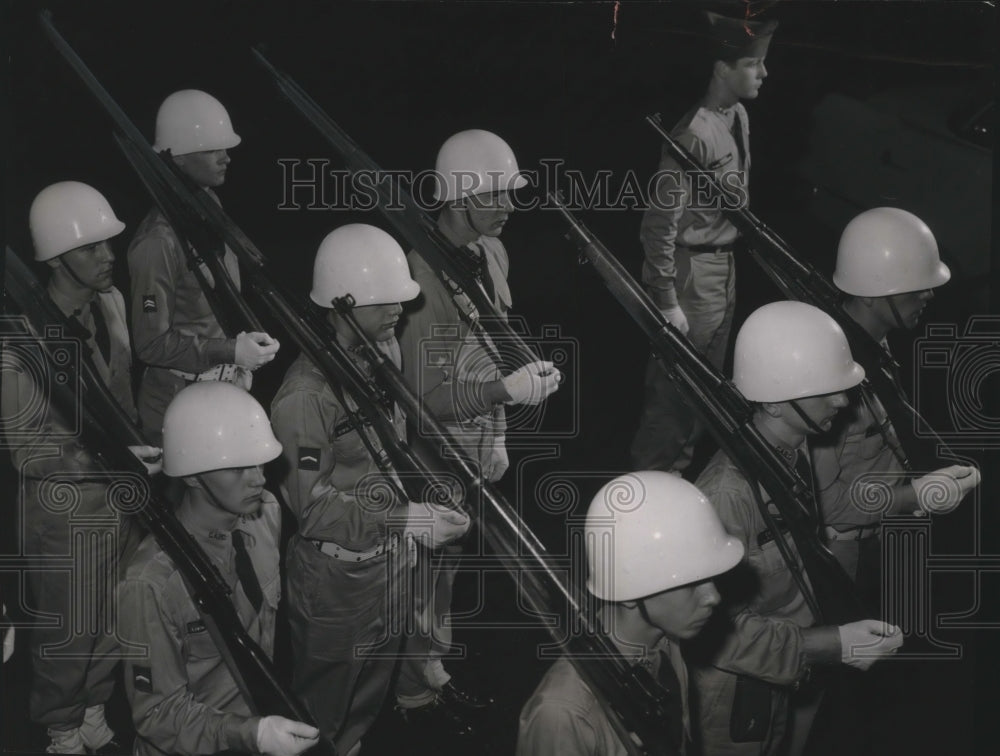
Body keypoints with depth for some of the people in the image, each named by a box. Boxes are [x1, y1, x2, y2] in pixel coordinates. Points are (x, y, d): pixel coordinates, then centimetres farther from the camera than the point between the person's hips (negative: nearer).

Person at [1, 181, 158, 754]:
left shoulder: (111, 302, 1)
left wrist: (138, 450, 7)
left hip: (122, 491, 7)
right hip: (67, 504, -6)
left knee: (115, 623, 19)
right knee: (71, 633, 10)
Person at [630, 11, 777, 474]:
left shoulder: (739, 116, 3)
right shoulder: (696, 136, -25)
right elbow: (661, 222, -23)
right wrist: (667, 301, -21)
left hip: (726, 261, 9)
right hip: (692, 267, -9)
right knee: (675, 383, 3)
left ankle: (681, 464, 37)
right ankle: (653, 475, 19)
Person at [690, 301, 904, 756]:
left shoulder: (794, 454, -5)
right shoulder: (727, 493, -32)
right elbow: (718, 628, -27)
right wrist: (834, 645, -26)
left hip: (792, 680, 7)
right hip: (738, 697, -7)